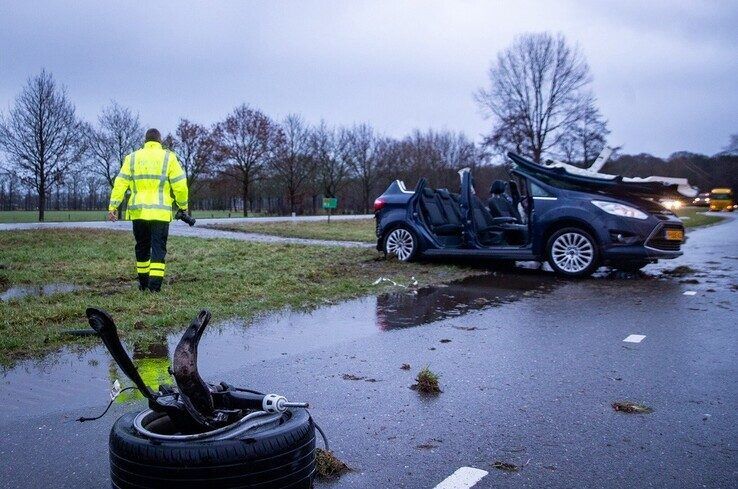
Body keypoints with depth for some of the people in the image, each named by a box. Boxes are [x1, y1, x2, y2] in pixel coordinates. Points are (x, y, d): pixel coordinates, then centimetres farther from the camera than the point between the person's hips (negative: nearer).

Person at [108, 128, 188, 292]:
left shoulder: (132, 158, 9)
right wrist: (183, 206, 11)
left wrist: (112, 206, 4)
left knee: (142, 247, 16)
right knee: (158, 248, -1)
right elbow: (180, 185, -2)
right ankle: (155, 285, -11)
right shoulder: (168, 157, 1)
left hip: (138, 211, 3)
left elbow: (120, 183, 3)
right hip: (160, 212, -3)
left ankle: (143, 283, 24)